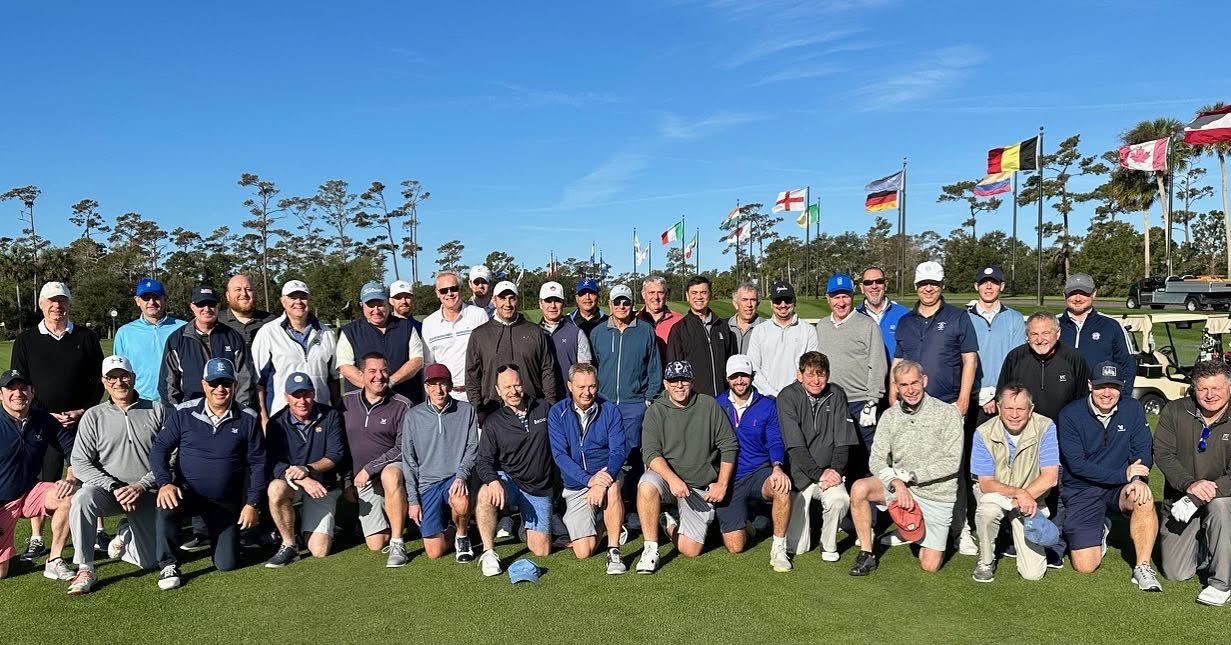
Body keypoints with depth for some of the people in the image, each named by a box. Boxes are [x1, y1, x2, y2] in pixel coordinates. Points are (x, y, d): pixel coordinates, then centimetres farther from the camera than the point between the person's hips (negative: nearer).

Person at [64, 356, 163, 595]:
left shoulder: (157, 411, 1)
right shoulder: (93, 416, 3)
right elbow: (80, 462, -3)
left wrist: (142, 486, -16)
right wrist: (114, 487, -17)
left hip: (146, 494, 0)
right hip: (107, 489, 0)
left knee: (150, 561, -5)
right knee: (82, 498, -37)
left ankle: (126, 535, 30)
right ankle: (85, 569, -22)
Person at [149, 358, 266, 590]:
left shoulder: (248, 419, -4)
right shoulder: (184, 413, -4)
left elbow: (258, 463, 0)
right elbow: (159, 449, -2)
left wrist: (252, 504, -5)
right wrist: (164, 483, -19)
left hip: (226, 502, 1)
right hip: (186, 491, 0)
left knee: (227, 564, -2)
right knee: (165, 506, -35)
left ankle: (220, 535, 33)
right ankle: (168, 565, -14)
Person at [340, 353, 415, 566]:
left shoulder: (402, 406, -7)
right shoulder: (347, 402, 5)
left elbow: (403, 448, -11)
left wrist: (370, 469, -17)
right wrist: (347, 481, 11)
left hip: (394, 466, -3)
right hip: (363, 481, 4)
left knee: (390, 475, -41)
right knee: (376, 544, -3)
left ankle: (397, 544, -30)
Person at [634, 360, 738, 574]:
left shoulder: (709, 405, 1)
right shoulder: (656, 411, -2)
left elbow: (729, 446, 5)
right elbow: (650, 453, -12)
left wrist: (722, 484, -1)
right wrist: (673, 478, -29)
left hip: (701, 488, 1)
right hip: (666, 476, -1)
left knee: (691, 550, -7)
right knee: (647, 485, -37)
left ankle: (672, 523, 27)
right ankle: (651, 548, -21)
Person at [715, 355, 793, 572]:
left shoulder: (767, 405, 4)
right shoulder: (716, 405, 3)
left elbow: (775, 443, 0)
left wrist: (777, 467, -22)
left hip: (758, 472, 0)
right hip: (727, 479, 0)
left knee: (782, 488, -36)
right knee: (735, 547, -9)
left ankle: (778, 549, -17)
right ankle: (743, 523, 27)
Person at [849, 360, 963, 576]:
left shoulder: (947, 413, -8)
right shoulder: (889, 416, 2)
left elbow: (952, 463, -12)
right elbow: (876, 460, -3)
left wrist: (910, 475, -16)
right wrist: (896, 482, -22)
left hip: (936, 493, -2)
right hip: (899, 487, 2)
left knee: (930, 566, -3)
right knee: (859, 489, -28)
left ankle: (915, 533, 31)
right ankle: (866, 555, -13)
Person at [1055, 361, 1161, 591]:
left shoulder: (1133, 409, -1)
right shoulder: (1070, 415, -12)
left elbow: (1143, 451, -4)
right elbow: (1077, 465, -17)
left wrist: (1139, 478, -25)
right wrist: (1124, 474, -24)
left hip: (1120, 487, 2)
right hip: (1081, 491, -2)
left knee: (1144, 500, -35)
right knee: (1085, 566, -9)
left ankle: (1142, 567, -16)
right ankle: (1100, 530, 26)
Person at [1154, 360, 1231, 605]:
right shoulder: (1174, 411, -4)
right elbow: (1162, 453, -10)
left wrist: (1195, 499, -29)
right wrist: (1190, 484, -27)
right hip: (1179, 499, 2)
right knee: (1176, 573, -2)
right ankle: (1202, 544, 33)